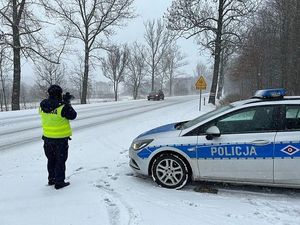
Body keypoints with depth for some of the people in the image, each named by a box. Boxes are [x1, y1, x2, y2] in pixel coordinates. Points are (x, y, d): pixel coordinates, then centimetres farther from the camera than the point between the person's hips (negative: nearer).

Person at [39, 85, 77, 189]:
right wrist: (67, 103, -1)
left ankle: (51, 179, 35)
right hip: (61, 138, -6)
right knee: (60, 161, 8)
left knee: (51, 160, 22)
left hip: (47, 137, 6)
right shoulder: (62, 107, -23)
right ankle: (59, 182, 15)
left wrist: (64, 101, 7)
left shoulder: (43, 105, -4)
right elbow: (73, 116, -9)